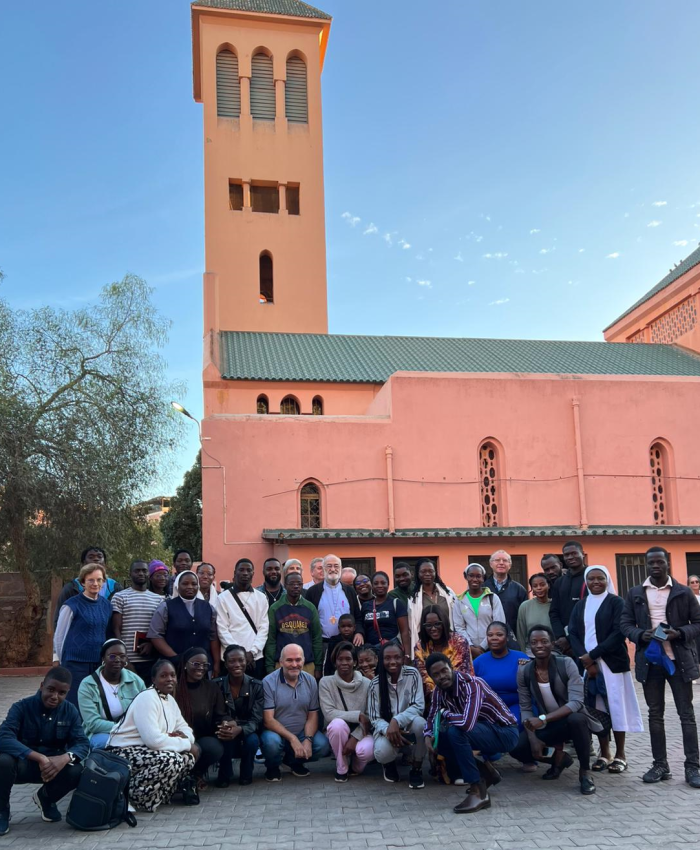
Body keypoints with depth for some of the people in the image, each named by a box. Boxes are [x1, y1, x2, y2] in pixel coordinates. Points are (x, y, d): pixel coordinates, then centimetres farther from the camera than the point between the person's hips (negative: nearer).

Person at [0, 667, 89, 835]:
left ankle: (46, 799, 9)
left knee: (76, 771, -27)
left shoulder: (70, 711, -5)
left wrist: (65, 757, -36)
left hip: (54, 765, 3)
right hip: (22, 764, -3)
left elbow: (82, 743, -11)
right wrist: (40, 757, -41)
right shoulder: (21, 707, -16)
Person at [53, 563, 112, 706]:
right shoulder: (72, 605, -5)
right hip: (75, 663, -5)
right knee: (75, 706, -4)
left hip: (100, 664, 5)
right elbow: (59, 636, 1)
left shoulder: (106, 606, 10)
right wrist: (57, 662, 4)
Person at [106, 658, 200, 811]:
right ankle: (132, 794, -15)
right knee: (171, 760, -31)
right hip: (125, 753, -9)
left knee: (189, 756, -4)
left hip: (146, 751, 9)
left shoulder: (170, 699, 10)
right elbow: (153, 739, -29)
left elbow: (184, 728, 14)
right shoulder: (147, 698, -19)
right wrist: (186, 744, -19)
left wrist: (184, 736, -12)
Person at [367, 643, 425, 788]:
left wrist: (396, 721, -33)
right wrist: (388, 729, -30)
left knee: (418, 721, -35)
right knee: (382, 753, -33)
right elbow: (374, 718, -8)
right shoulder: (376, 683, -9)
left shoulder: (412, 674, -12)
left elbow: (418, 706, -18)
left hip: (409, 727, 0)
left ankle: (416, 769, -10)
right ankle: (389, 763, 9)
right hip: (386, 728, 0)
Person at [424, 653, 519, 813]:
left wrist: (444, 713, -21)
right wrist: (428, 738, -13)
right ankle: (484, 772, 10)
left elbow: (467, 723, -40)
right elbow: (432, 718, 8)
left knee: (455, 731, -29)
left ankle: (478, 793, -20)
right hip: (482, 729, 8)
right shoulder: (439, 691, -4)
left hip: (504, 732, -8)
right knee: (438, 738, -5)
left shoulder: (471, 684, -28)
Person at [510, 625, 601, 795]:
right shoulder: (524, 671, -10)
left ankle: (585, 772, -14)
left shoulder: (566, 664, -19)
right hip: (547, 725, 4)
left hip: (571, 719, -3)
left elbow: (576, 702, -27)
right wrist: (533, 738, -22)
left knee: (577, 719, -38)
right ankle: (559, 757, 12)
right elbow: (525, 708, -6)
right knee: (516, 748, -18)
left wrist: (543, 719, -37)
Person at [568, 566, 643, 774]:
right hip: (587, 664, 4)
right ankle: (604, 754, 13)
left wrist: (593, 655, -14)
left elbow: (618, 633, -10)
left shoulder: (616, 602, 0)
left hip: (611, 663, -4)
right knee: (596, 709, 4)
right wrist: (586, 660, -10)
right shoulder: (580, 605, 12)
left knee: (615, 706, -3)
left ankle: (620, 755, 7)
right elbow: (573, 634, 5)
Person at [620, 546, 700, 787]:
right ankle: (660, 764, 17)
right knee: (655, 714, 9)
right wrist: (641, 635, -13)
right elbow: (625, 624, 6)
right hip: (650, 659, 2)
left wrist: (680, 633, -16)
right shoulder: (635, 594, 7)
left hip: (679, 659, -2)